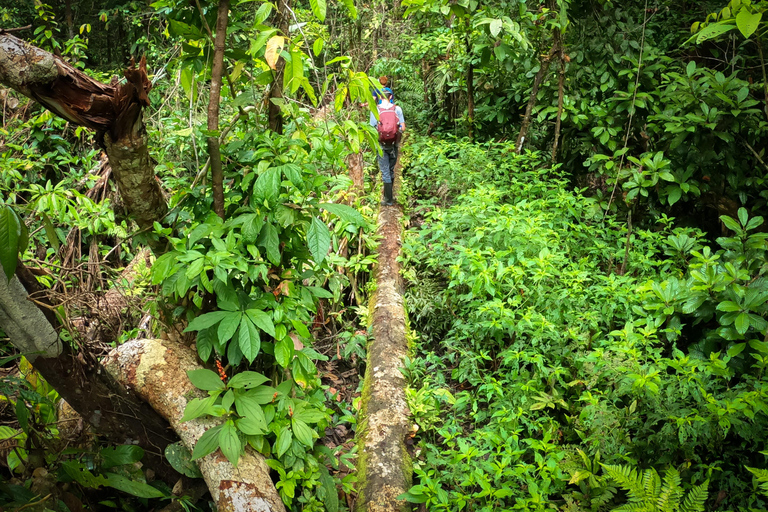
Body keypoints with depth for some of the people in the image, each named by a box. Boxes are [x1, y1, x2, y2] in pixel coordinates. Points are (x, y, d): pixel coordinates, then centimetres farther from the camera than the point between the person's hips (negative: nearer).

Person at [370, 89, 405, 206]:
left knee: (385, 171, 3)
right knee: (391, 170, 17)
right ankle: (387, 195, 27)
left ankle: (388, 200, 3)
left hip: (381, 145, -2)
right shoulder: (397, 109, -3)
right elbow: (403, 128, -6)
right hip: (394, 144, 2)